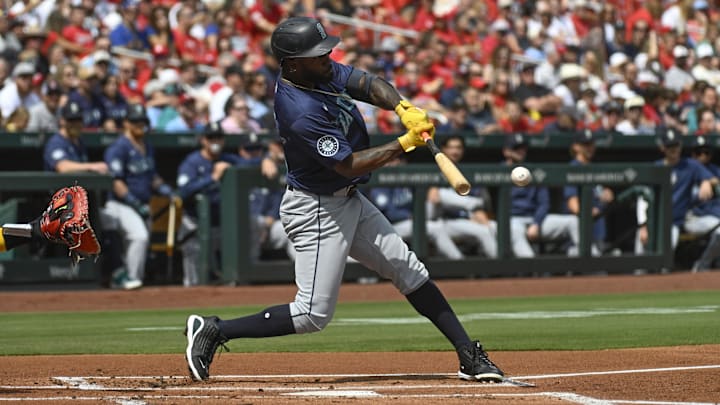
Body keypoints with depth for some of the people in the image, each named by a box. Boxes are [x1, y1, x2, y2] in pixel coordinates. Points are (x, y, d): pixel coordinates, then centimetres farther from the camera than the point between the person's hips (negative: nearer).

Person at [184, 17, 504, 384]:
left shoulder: (321, 71, -4)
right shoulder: (301, 112, -30)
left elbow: (369, 85, -1)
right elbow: (348, 164, -26)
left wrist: (403, 109, -21)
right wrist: (406, 143, -23)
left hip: (349, 202, 10)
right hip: (317, 211, -10)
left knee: (410, 271, 11)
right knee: (313, 315, -7)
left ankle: (469, 356, 16)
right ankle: (212, 331, 2)